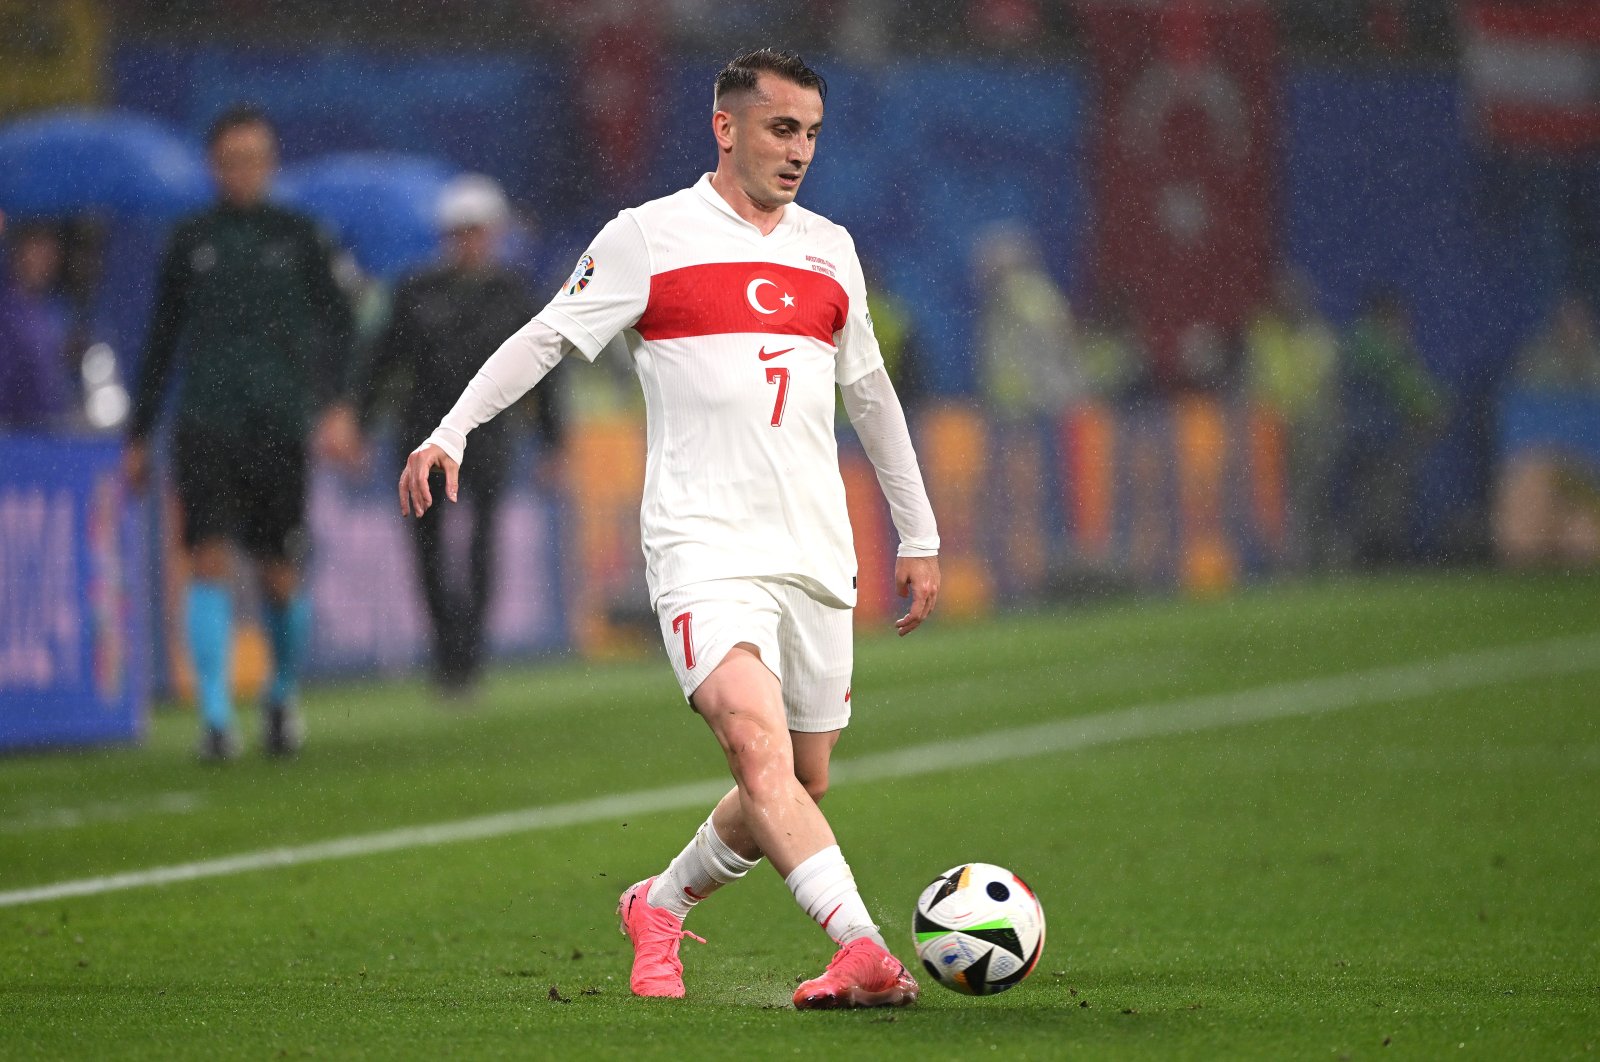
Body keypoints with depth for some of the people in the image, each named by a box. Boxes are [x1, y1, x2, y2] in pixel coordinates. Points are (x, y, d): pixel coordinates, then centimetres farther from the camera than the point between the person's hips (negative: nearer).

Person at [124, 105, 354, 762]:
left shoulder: (298, 237, 6)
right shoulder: (191, 241, 9)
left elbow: (334, 322, 3)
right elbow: (162, 341, 15)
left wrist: (332, 400, -14)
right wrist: (138, 435, 14)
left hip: (279, 428, 0)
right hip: (205, 427, 0)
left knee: (280, 577, 3)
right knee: (208, 561, -13)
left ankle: (283, 695, 29)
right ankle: (215, 717, -15)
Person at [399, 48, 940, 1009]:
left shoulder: (828, 248, 16)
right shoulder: (650, 237, 1)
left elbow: (870, 390, 26)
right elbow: (546, 338, 1)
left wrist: (920, 535, 27)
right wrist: (451, 432, -12)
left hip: (817, 557, 6)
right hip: (705, 543, -6)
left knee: (804, 786, 7)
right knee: (758, 744, -25)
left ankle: (661, 907, 31)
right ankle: (864, 953, -36)